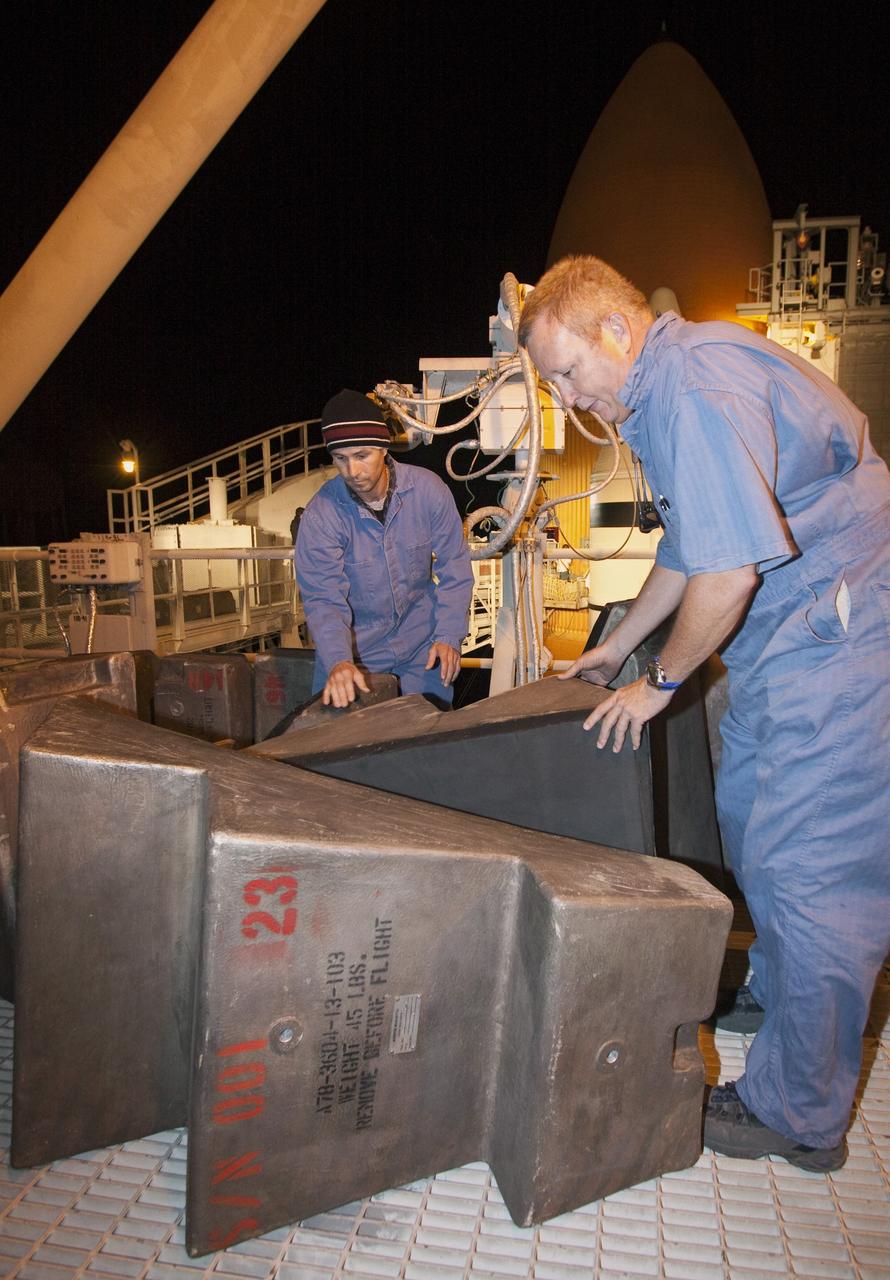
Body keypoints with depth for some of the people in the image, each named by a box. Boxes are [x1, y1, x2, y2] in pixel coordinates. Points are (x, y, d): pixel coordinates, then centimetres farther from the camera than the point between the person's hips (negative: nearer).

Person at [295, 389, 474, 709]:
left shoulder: (427, 489, -14)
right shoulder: (320, 514, -18)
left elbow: (454, 568, -7)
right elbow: (323, 599, -20)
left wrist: (448, 636, -14)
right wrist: (337, 661, -36)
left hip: (421, 645, 2)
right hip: (354, 649, -1)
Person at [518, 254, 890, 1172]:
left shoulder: (698, 384, -22)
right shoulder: (658, 396, 13)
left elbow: (727, 573, -26)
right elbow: (687, 549, 22)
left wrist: (659, 684, -10)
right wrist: (613, 649, 28)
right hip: (788, 635, 10)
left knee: (809, 869, -3)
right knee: (749, 814, 20)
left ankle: (799, 1115, 14)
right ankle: (778, 994, 43)